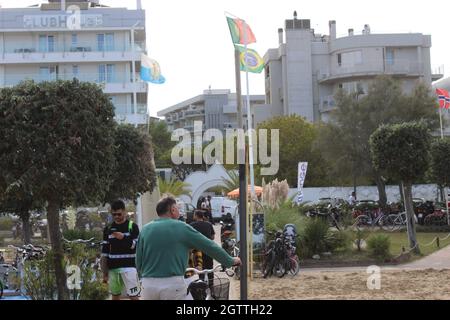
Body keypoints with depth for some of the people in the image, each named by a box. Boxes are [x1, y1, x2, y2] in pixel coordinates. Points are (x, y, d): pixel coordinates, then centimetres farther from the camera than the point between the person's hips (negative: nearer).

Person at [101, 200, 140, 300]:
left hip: (129, 266, -4)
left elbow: (137, 246, -8)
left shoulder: (132, 226, -1)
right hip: (113, 268, 4)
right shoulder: (108, 229, 9)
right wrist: (105, 273, 6)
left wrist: (124, 238, -25)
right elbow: (104, 252, 11)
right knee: (115, 296, 10)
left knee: (133, 296, -8)